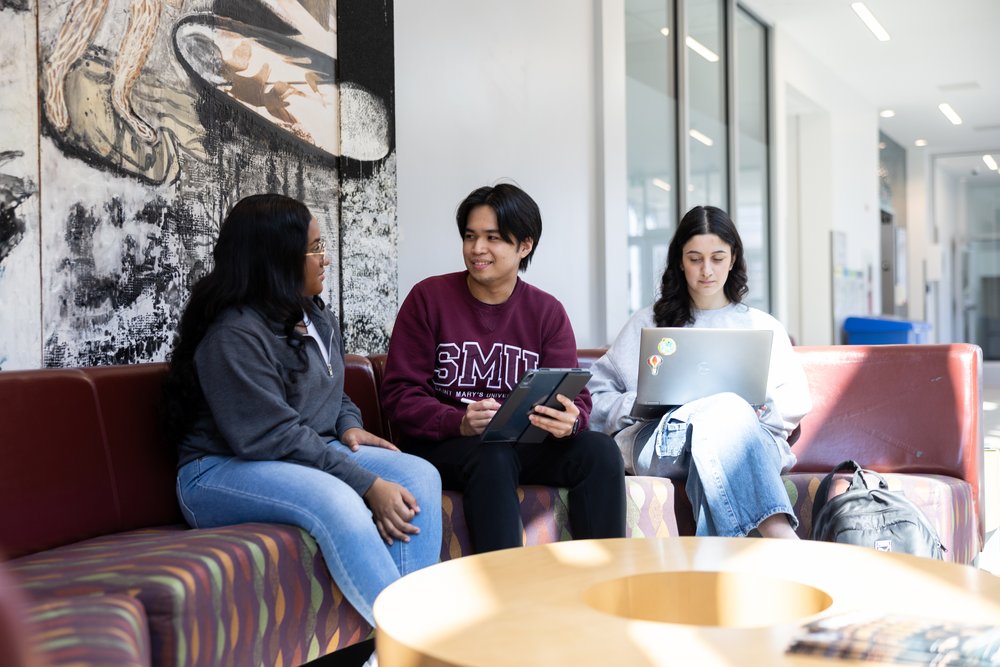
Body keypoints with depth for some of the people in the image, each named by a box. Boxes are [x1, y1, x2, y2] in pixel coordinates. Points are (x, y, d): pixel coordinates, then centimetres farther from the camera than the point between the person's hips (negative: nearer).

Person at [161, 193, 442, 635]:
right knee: (336, 500, -37)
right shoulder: (235, 334, -18)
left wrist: (349, 427, 0)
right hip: (221, 472, -8)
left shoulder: (317, 318, 11)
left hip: (311, 455, 8)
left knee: (420, 475, -15)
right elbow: (274, 437, -24)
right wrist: (367, 485, -26)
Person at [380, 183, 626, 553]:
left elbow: (574, 395, 0)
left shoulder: (547, 312, 7)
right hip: (440, 446, -3)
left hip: (521, 445, 3)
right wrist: (460, 423, -25)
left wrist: (570, 420, -26)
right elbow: (399, 394, -7)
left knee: (598, 449, -22)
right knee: (492, 456, -35)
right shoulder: (428, 298, -2)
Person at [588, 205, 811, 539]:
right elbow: (595, 395, 15)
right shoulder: (648, 323, 23)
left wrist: (762, 409, -4)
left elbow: (797, 401, 18)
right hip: (660, 442, -1)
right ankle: (784, 543, -53)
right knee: (726, 410, -38)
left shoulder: (763, 326, 27)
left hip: (752, 441, 1)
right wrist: (637, 406, -5)